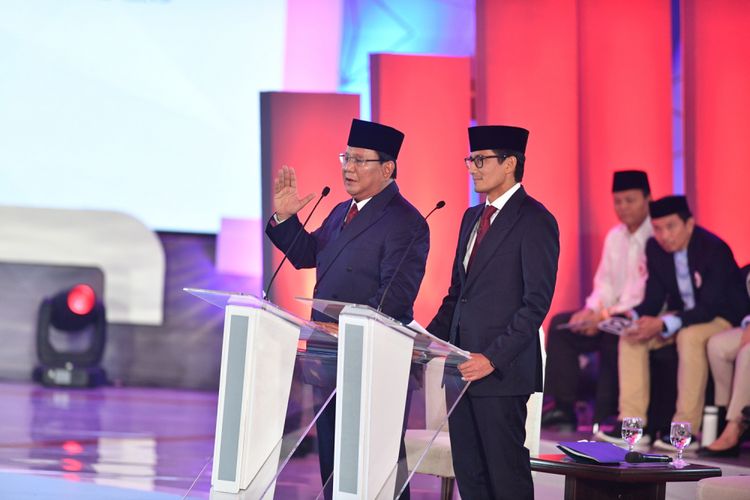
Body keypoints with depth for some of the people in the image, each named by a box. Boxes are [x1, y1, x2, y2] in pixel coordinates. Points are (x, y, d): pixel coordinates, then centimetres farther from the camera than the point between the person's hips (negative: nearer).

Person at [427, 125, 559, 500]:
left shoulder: (534, 220, -8)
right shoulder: (472, 217, 17)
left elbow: (536, 302, -15)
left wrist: (493, 359, -21)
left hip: (501, 370, -8)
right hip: (462, 367, 8)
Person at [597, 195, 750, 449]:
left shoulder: (715, 249, -23)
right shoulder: (655, 248, -3)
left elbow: (710, 307, -28)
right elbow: (654, 299, 1)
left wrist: (663, 324, -38)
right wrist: (632, 317, -22)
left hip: (723, 318, -7)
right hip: (683, 315, 7)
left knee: (689, 337, -38)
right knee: (630, 335, -15)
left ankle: (686, 428, -31)